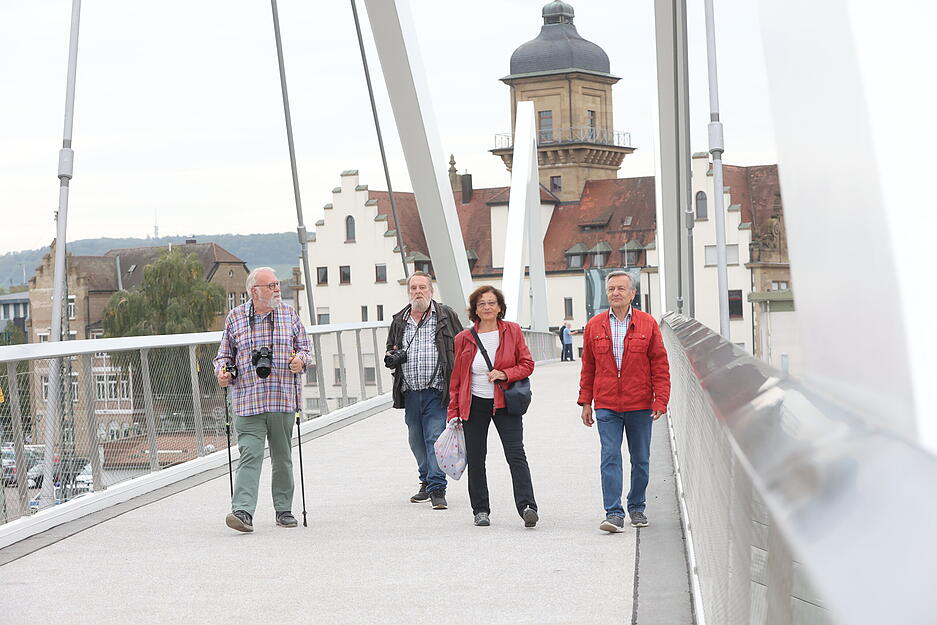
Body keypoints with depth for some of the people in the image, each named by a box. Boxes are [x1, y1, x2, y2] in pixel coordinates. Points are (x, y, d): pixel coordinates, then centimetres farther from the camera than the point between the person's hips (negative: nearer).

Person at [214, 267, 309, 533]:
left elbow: (303, 346, 15)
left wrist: (300, 359, -6)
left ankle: (283, 509, 19)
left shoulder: (289, 315, 11)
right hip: (247, 401, -2)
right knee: (250, 454, -13)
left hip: (283, 399, 2)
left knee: (282, 457, 9)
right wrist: (222, 371, -6)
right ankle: (243, 511, -19)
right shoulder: (235, 317, 7)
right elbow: (224, 354, 13)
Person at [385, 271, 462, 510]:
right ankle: (427, 483, 28)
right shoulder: (399, 321, 13)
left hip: (436, 391, -5)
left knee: (435, 438, -10)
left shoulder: (446, 316, 2)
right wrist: (390, 357, 1)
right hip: (410, 392, 5)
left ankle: (437, 489, -7)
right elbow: (390, 348, 26)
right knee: (416, 441, 12)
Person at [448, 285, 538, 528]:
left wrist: (504, 374, -17)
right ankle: (481, 510, 16)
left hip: (505, 402, -1)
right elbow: (456, 378, 7)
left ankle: (527, 507, -16)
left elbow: (526, 364, 2)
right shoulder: (464, 338, 2)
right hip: (474, 404, 2)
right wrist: (453, 412, 4)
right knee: (475, 459, 5)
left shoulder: (512, 331, 1)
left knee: (516, 454, -11)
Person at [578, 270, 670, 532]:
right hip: (606, 405, 0)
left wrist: (660, 400, -7)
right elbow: (588, 368, 10)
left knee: (640, 459, 10)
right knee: (610, 458, -9)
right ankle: (614, 514, -10)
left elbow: (660, 365, 1)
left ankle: (637, 508, 25)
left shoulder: (647, 324, 1)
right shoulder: (594, 326, 5)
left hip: (640, 405, 0)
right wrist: (586, 402, 6)